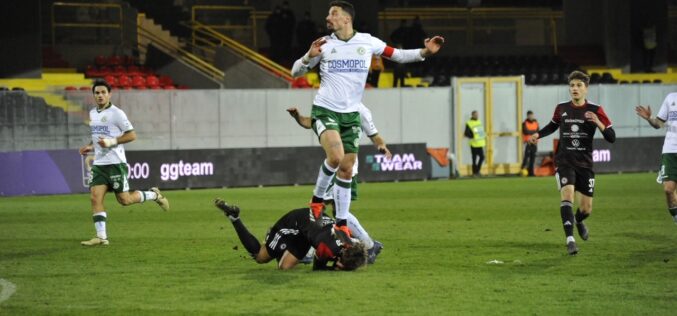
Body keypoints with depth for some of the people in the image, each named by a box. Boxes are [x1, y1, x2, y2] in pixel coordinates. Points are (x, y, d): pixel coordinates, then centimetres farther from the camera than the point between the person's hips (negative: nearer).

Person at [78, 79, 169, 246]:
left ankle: (154, 195, 22)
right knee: (95, 198, -8)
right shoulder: (92, 114, 13)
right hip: (98, 164, 6)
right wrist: (90, 146, 11)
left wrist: (111, 141, -20)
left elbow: (132, 135, -10)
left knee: (124, 200, -3)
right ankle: (101, 237, -9)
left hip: (115, 163, -6)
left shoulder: (116, 113, -9)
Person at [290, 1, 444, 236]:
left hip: (351, 114, 3)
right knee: (336, 156, -26)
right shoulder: (324, 44, 1)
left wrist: (425, 52, -2)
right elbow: (296, 72, 6)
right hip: (325, 110, -2)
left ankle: (341, 223, 11)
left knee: (346, 170, 2)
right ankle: (317, 199, -5)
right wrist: (309, 57, -15)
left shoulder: (367, 42, 3)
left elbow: (398, 55, 12)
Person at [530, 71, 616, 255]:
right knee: (567, 193, -26)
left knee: (586, 208, 4)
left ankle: (578, 221, 42)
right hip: (565, 162, 0)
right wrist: (538, 135, 7)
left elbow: (611, 138, -7)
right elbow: (553, 126, 25)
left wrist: (598, 123, -24)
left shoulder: (595, 110, -3)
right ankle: (570, 240, -29)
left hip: (585, 164, 0)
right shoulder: (561, 109, 3)